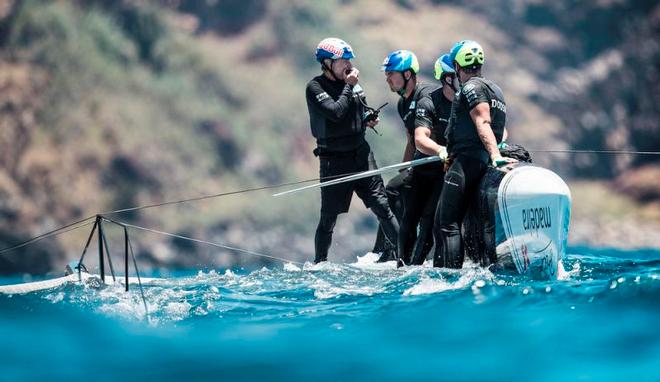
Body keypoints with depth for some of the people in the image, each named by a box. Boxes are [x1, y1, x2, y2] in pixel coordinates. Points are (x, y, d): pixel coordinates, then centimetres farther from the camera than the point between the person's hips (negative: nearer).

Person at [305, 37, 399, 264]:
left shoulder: (351, 81, 7)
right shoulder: (315, 87, -11)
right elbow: (336, 113, -26)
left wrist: (369, 119, 2)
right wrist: (348, 86, -17)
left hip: (361, 153, 5)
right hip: (334, 160, -5)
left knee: (381, 206, -1)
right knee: (329, 217, 3)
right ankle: (320, 263, 16)